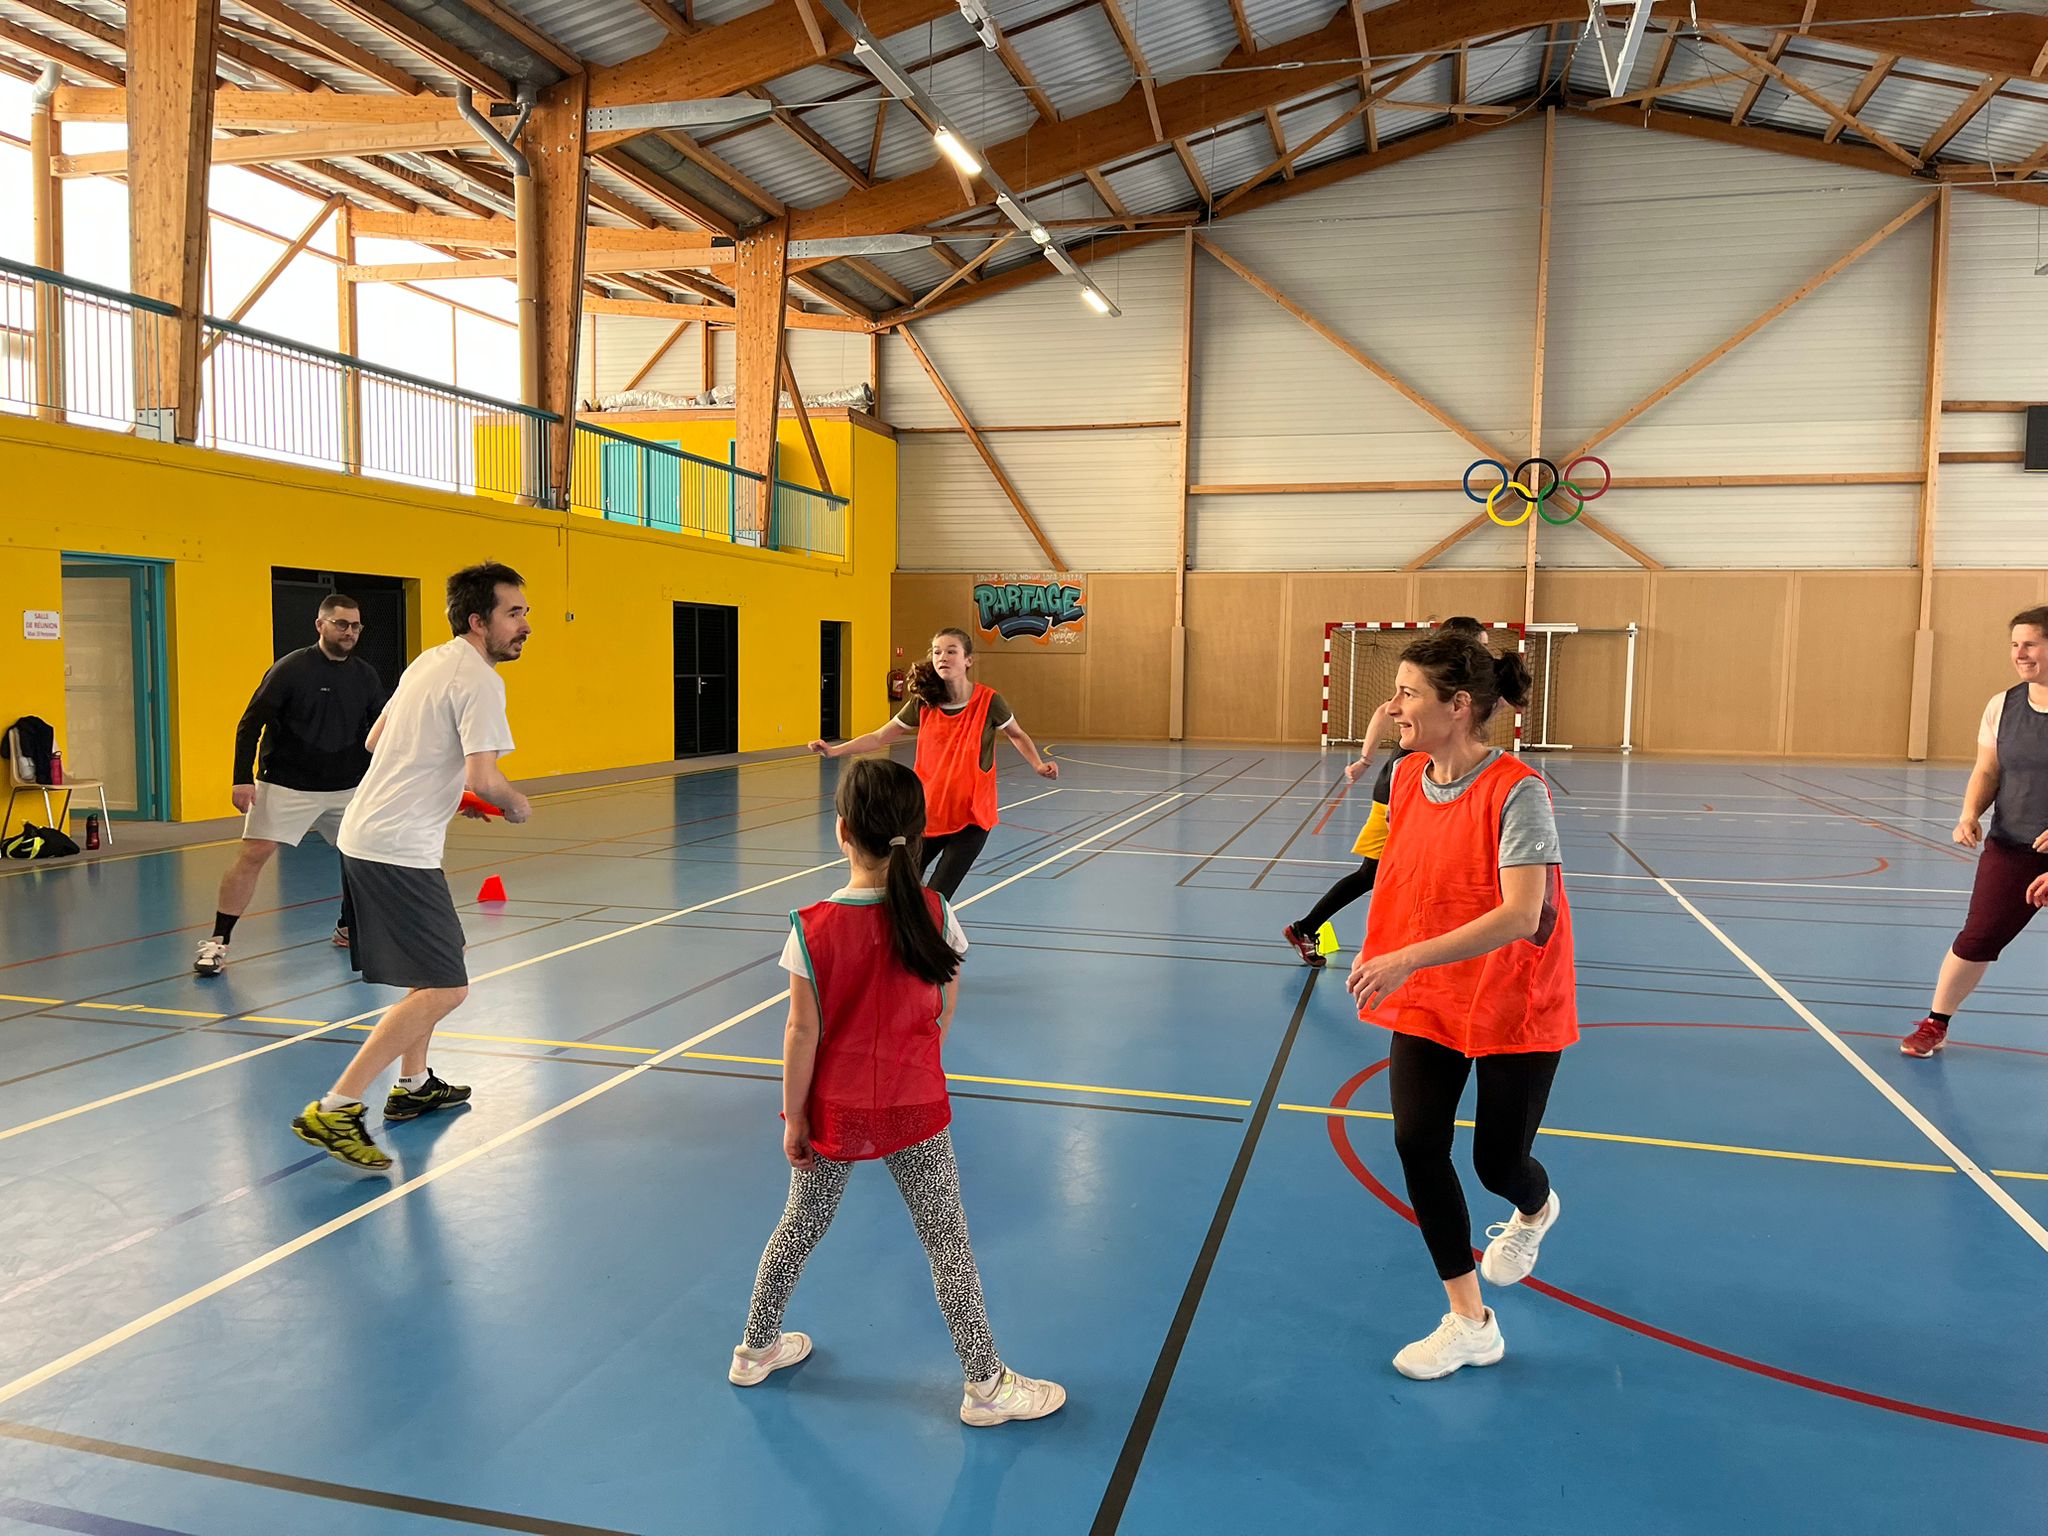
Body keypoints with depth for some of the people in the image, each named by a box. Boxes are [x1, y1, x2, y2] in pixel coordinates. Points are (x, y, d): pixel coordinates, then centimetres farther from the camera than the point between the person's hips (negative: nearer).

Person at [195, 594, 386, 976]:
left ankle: (348, 929, 26)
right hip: (285, 787, -5)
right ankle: (216, 943, -4)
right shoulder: (290, 669, -9)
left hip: (346, 788, 5)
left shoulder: (366, 676, 5)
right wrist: (242, 779, -16)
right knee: (253, 854, -12)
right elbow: (250, 725, -8)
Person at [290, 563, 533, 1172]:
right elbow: (484, 778, -24)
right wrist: (515, 804, -3)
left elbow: (375, 740, 24)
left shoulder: (427, 662, 14)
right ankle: (334, 1109, -12)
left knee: (431, 973, 24)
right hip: (398, 849, -10)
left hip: (365, 835, 11)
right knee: (445, 989, -11)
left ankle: (413, 1087, 34)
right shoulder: (478, 679, -15)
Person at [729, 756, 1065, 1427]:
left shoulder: (813, 927, -17)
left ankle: (756, 1348, 39)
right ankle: (984, 1382, 21)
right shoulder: (936, 915, -14)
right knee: (947, 1240, 10)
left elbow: (804, 1032, -12)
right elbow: (945, 1014, -3)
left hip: (833, 1111, 1)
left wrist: (794, 1117, -1)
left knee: (801, 1225, 21)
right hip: (915, 1107, -1)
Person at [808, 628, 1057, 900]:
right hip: (928, 813, 3)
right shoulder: (923, 704, -4)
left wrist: (1038, 765, -8)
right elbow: (879, 737, 5)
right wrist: (833, 750, -5)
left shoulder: (988, 701, -11)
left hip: (970, 818, -3)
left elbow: (1017, 735, 8)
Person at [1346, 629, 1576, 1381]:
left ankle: (1534, 1211, 48)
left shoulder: (1516, 790, -24)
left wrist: (1409, 958, -39)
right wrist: (1378, 953, 5)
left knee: (1496, 1161, 7)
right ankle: (1470, 1322, 12)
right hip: (1426, 1000, 5)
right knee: (1417, 1144, -5)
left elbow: (1521, 913, -32)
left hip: (1512, 1004, -5)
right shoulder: (1407, 779, -4)